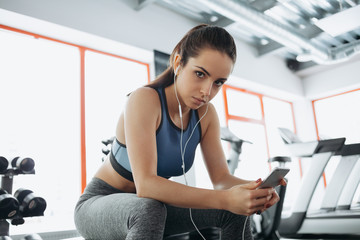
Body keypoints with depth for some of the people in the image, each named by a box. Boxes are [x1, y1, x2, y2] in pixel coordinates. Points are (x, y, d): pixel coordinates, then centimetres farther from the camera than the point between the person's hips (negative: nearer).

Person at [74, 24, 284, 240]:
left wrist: (255, 190, -32)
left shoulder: (206, 113, -7)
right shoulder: (145, 100, -27)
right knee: (150, 210, -39)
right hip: (99, 203, -5)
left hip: (150, 206, 6)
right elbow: (145, 184, -37)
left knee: (234, 211, -11)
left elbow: (222, 177, -10)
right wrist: (225, 199, -45)